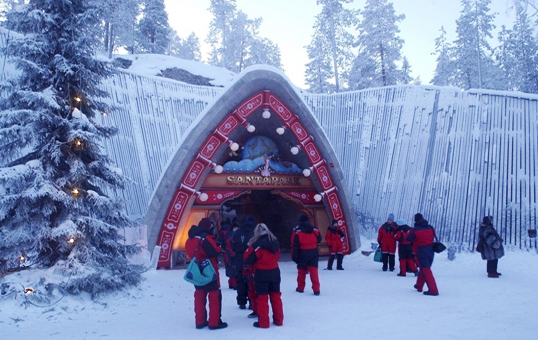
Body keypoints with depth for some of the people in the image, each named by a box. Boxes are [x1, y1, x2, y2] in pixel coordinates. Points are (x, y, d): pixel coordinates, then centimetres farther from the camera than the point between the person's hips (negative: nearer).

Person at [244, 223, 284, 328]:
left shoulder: (257, 244, -17)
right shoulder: (275, 242, 2)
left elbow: (248, 258, -12)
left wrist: (249, 249, 5)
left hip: (261, 273, -5)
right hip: (275, 271, 5)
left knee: (262, 297, 4)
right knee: (275, 295, 15)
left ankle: (263, 322, 8)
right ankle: (278, 320, 22)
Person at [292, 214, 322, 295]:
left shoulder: (298, 231, -10)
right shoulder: (315, 230, 0)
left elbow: (295, 245, -11)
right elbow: (319, 239, 14)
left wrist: (294, 256, -7)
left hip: (303, 254, -2)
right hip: (313, 253, 2)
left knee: (301, 271, 13)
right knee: (314, 271, 0)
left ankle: (300, 288, 24)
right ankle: (316, 289, -7)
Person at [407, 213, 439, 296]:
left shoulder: (415, 230, -12)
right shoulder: (430, 228, 1)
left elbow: (408, 239, -2)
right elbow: (433, 236, 16)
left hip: (421, 251, -6)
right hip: (430, 250, 6)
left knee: (426, 270, -5)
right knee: (423, 268, 20)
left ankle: (433, 290, -13)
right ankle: (419, 286, 33)